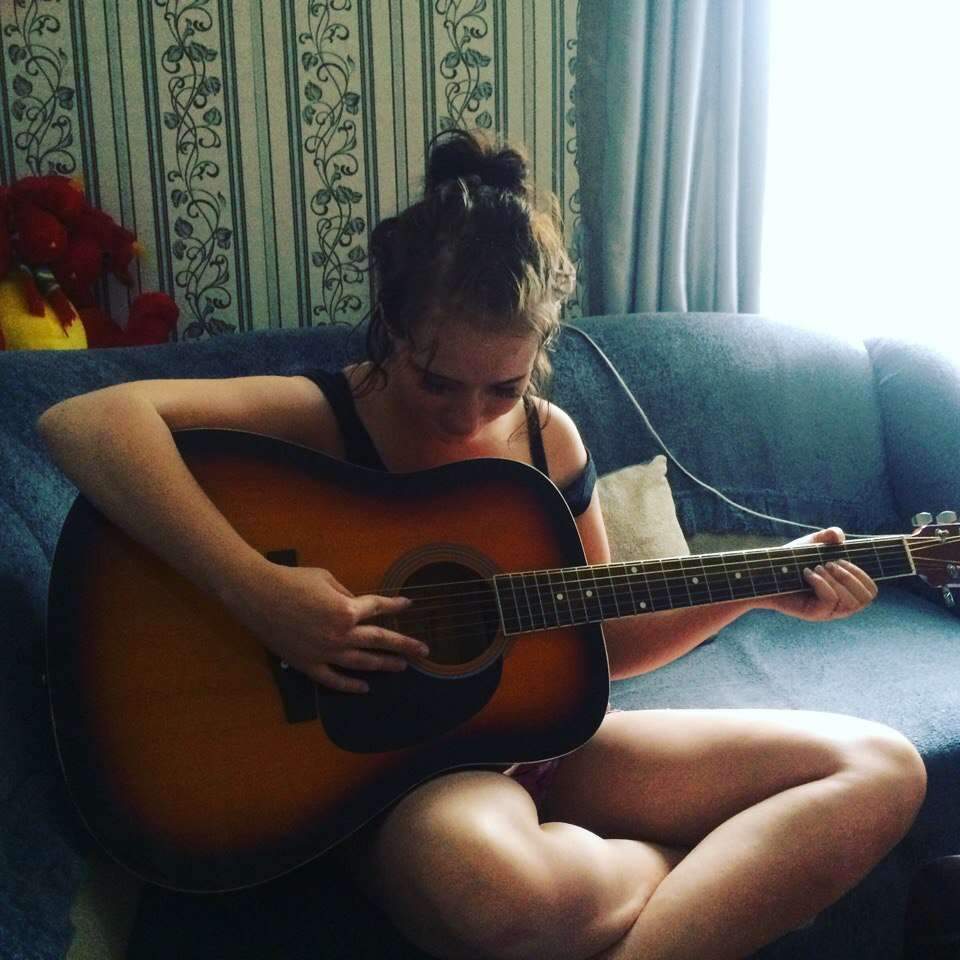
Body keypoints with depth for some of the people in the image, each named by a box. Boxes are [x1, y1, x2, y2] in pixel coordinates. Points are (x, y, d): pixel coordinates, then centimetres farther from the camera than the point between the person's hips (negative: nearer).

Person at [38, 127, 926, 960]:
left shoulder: (548, 438, 5)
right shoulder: (327, 418, -13)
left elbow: (595, 640, 13)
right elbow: (85, 422, -28)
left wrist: (758, 589, 1)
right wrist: (257, 589, -36)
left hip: (539, 745, 6)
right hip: (393, 769, -5)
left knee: (882, 769, -1)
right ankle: (718, 874, -9)